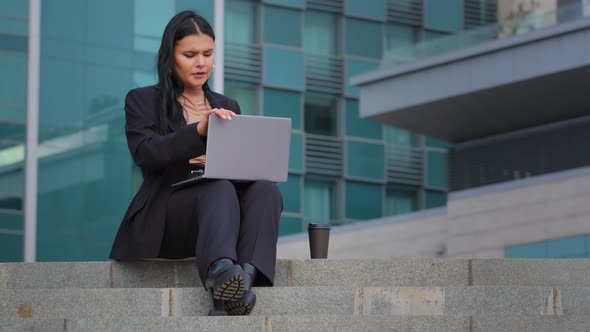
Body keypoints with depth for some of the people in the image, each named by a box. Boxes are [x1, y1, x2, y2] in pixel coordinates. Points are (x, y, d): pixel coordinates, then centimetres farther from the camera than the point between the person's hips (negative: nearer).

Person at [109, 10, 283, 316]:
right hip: (163, 217, -4)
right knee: (219, 188, -36)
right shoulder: (142, 101, 10)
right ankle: (222, 274, -66)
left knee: (266, 190, -29)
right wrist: (198, 131, -27)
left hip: (221, 215, 4)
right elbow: (146, 154, -10)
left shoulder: (227, 107, 23)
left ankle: (243, 280, -52)